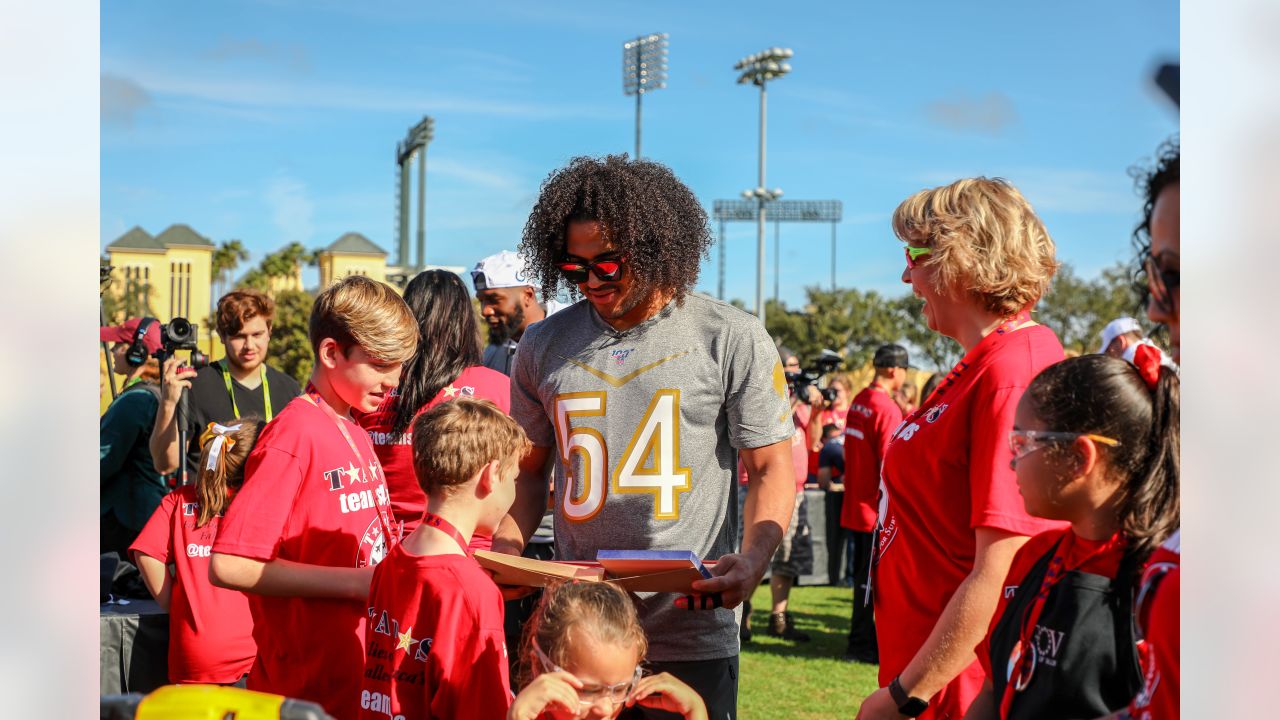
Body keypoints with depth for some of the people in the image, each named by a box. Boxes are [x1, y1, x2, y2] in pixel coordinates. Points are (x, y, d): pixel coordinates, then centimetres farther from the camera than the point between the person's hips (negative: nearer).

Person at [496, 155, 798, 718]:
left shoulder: (733, 340, -3)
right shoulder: (543, 346, 8)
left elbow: (771, 468, 0)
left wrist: (754, 560, -18)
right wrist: (505, 551, -2)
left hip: (691, 630, -3)